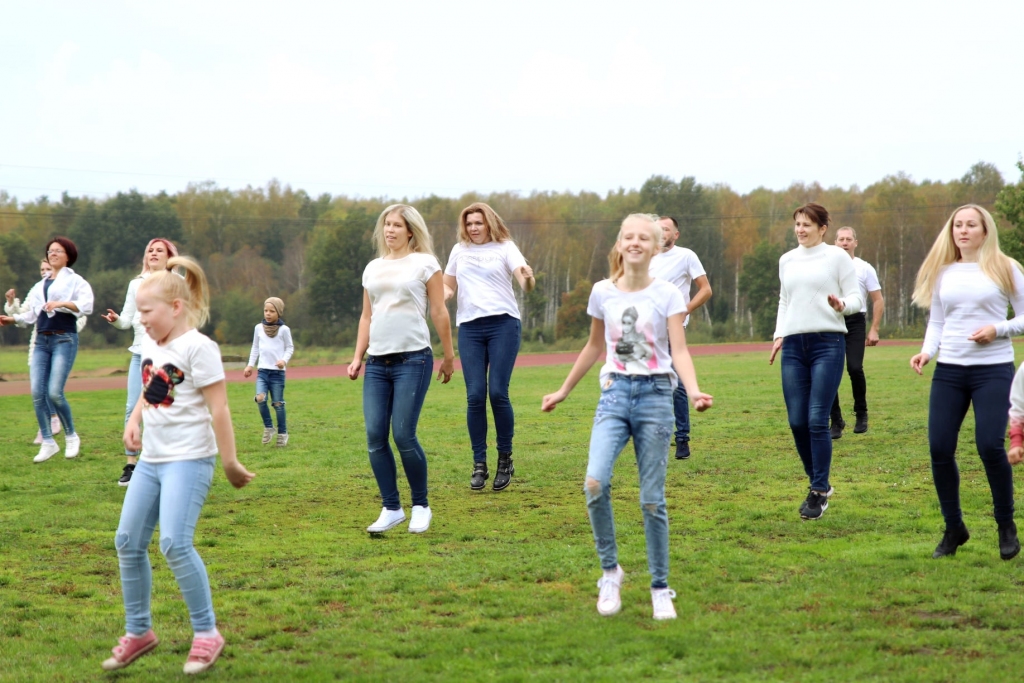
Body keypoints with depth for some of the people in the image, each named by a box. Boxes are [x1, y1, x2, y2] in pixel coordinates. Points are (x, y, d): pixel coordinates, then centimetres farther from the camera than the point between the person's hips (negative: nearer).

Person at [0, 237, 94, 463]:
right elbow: (32, 314, 20)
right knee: (37, 392, -5)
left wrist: (62, 303, -23)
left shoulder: (75, 281, 2)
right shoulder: (41, 285, 20)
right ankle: (48, 442, 4)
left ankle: (71, 436, 7)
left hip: (64, 340, -6)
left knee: (54, 393, -14)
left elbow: (86, 306, -13)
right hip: (41, 341, 6)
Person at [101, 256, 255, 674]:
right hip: (151, 459, 9)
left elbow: (218, 408, -14)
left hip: (188, 459, -8)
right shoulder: (150, 347, 11)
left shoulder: (197, 347, -13)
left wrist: (230, 462, -15)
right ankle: (138, 632, 22)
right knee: (128, 542, 7)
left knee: (174, 542, -19)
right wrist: (134, 420, 8)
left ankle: (206, 634, -5)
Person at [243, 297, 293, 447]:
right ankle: (268, 427, 1)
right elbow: (255, 348, 17)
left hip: (277, 372, -2)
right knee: (260, 398, -17)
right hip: (262, 370, 2)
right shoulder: (259, 328, 8)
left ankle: (282, 433, 12)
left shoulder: (284, 329, -2)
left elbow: (290, 347, 3)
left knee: (278, 403, -1)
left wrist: (284, 360, -15)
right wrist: (250, 365, 10)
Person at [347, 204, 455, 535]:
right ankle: (391, 508, 7)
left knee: (403, 435, -10)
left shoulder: (424, 263, 2)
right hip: (377, 362, 5)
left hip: (412, 359, -5)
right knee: (375, 437, -3)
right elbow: (366, 316, 18)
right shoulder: (373, 268, 16)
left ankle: (421, 506, 6)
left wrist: (449, 357, 1)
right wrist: (357, 357, 10)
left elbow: (439, 313, 1)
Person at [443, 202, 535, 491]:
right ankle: (479, 464, 4)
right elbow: (448, 285, 25)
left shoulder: (505, 247, 2)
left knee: (498, 392, -9)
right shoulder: (459, 251, 14)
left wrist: (528, 278, -35)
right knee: (475, 396, -3)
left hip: (503, 323, -3)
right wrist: (444, 293, 0)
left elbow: (527, 284, -11)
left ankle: (505, 459, 7)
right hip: (469, 327, 3)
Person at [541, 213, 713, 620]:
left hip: (655, 394, -2)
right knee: (595, 483, -19)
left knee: (652, 499, 0)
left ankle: (660, 589, 11)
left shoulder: (667, 295, -2)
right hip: (614, 393, 2)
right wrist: (563, 392, 24)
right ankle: (610, 571, -2)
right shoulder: (603, 293, 6)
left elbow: (679, 351, -9)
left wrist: (694, 391, -27)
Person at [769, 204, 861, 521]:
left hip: (828, 343, -5)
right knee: (797, 421, 1)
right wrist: (779, 334, 12)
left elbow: (855, 297, 0)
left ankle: (819, 492, 0)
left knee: (817, 420, -10)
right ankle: (819, 482, 20)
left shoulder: (836, 257, 0)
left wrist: (841, 305, -21)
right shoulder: (787, 260, 14)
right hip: (794, 345, 5)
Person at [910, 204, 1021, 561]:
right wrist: (927, 351, -5)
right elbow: (936, 322, 13)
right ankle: (954, 528, 15)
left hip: (993, 369, -3)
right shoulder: (942, 273, 11)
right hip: (949, 371, 4)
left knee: (990, 446, -15)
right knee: (940, 450, -3)